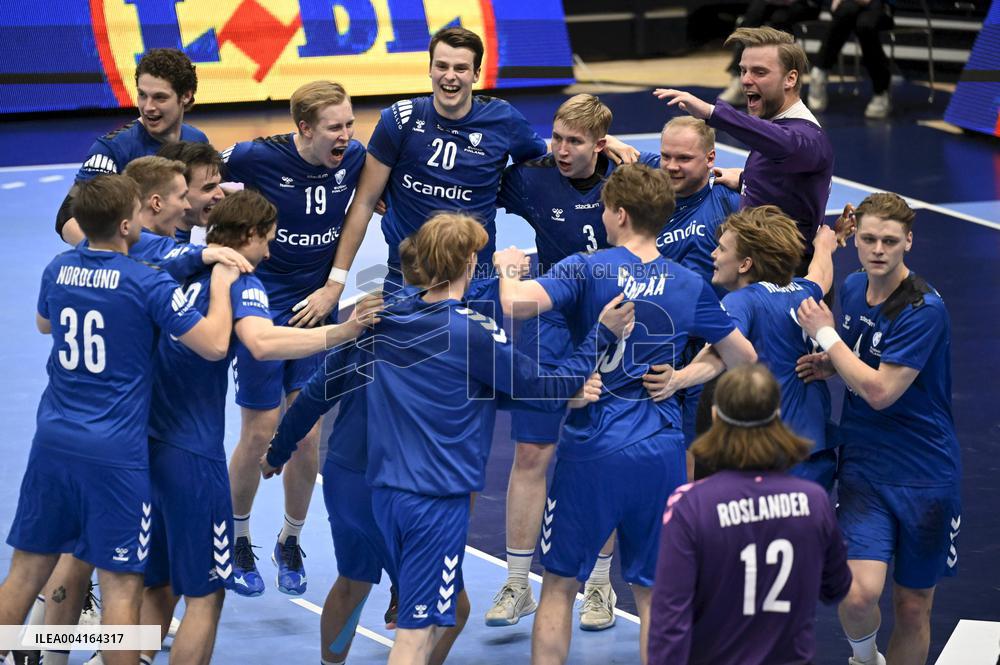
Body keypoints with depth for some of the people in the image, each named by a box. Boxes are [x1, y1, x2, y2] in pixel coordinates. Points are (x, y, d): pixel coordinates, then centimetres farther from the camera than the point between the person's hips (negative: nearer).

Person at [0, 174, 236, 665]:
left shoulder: (58, 270, 5)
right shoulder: (148, 283, -12)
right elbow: (214, 345, -12)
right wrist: (221, 286, 3)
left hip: (53, 441, 6)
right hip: (115, 454, -6)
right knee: (120, 584, 0)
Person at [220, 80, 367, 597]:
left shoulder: (355, 158, -8)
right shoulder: (258, 157, -18)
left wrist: (334, 286, 2)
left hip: (315, 307, 3)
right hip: (261, 306, -3)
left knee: (307, 435, 3)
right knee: (260, 433, 0)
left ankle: (290, 543, 24)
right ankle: (237, 540, 23)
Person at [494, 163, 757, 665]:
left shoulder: (587, 270, -8)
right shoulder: (690, 285, 4)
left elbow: (516, 304, -23)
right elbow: (743, 358, 13)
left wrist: (507, 267, -1)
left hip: (592, 448, -3)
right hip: (663, 450, 3)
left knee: (560, 585, 10)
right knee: (653, 594, 10)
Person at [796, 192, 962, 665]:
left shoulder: (924, 310, -17)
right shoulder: (853, 287, 4)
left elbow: (880, 391, -20)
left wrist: (825, 334, -12)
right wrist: (828, 364, 2)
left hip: (925, 472, -3)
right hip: (863, 469, 3)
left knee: (913, 606, 7)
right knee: (859, 594, -15)